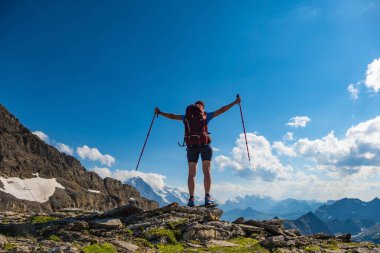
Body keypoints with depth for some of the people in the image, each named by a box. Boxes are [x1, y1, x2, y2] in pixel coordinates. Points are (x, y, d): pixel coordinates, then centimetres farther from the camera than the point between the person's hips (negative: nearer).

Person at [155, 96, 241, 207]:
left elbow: (172, 116, 25)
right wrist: (235, 102, 22)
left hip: (191, 146, 2)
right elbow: (221, 110, 13)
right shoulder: (206, 115, 10)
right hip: (204, 145, -2)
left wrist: (160, 113, 40)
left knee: (191, 174, 4)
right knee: (207, 172, -2)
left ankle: (191, 199, -2)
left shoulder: (186, 117, 15)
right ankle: (207, 198, -10)